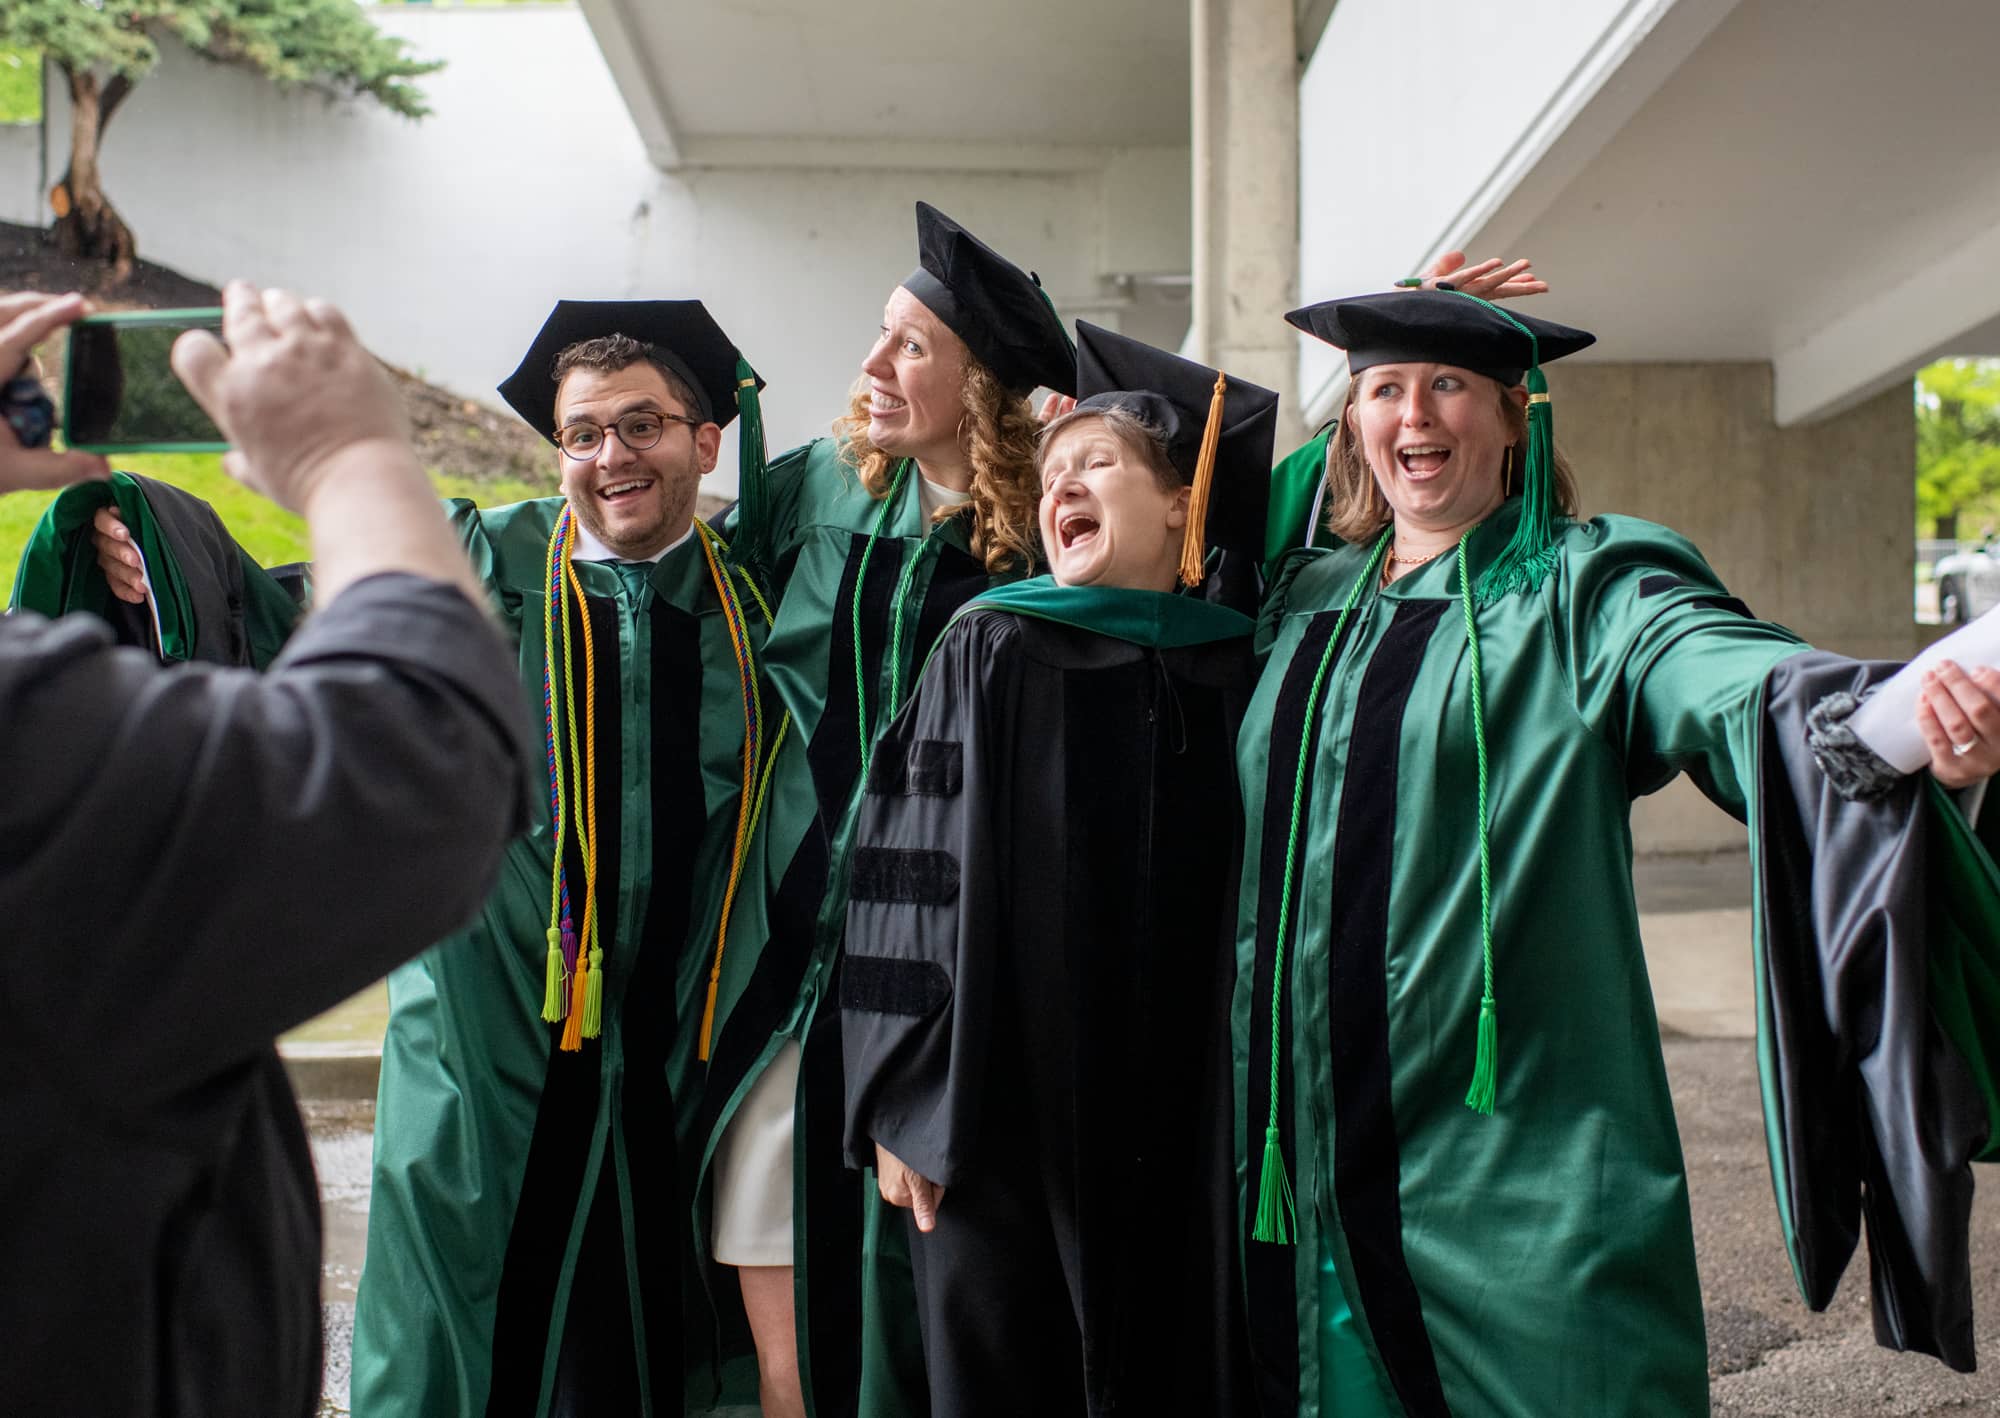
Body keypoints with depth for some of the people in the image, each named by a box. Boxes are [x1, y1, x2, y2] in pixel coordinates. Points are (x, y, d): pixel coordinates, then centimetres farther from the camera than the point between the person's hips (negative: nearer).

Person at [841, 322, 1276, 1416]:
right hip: (1005, 1114, -2)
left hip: (1183, 1125, 2)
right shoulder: (992, 653, 0)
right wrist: (899, 1101, -7)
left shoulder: (1239, 671, 5)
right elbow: (907, 876, -3)